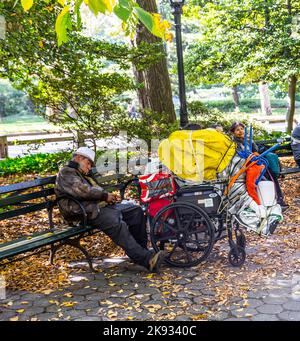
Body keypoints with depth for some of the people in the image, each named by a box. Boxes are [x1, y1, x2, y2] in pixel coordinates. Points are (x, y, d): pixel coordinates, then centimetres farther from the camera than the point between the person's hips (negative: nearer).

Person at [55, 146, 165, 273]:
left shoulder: (82, 175, 32)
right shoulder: (66, 172, 1)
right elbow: (82, 191, -16)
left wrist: (107, 196, 5)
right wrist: (105, 195, -9)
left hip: (100, 205, 10)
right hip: (88, 212, -10)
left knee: (136, 210, -1)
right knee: (118, 225, -31)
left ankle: (141, 250, -1)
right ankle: (146, 259, -35)